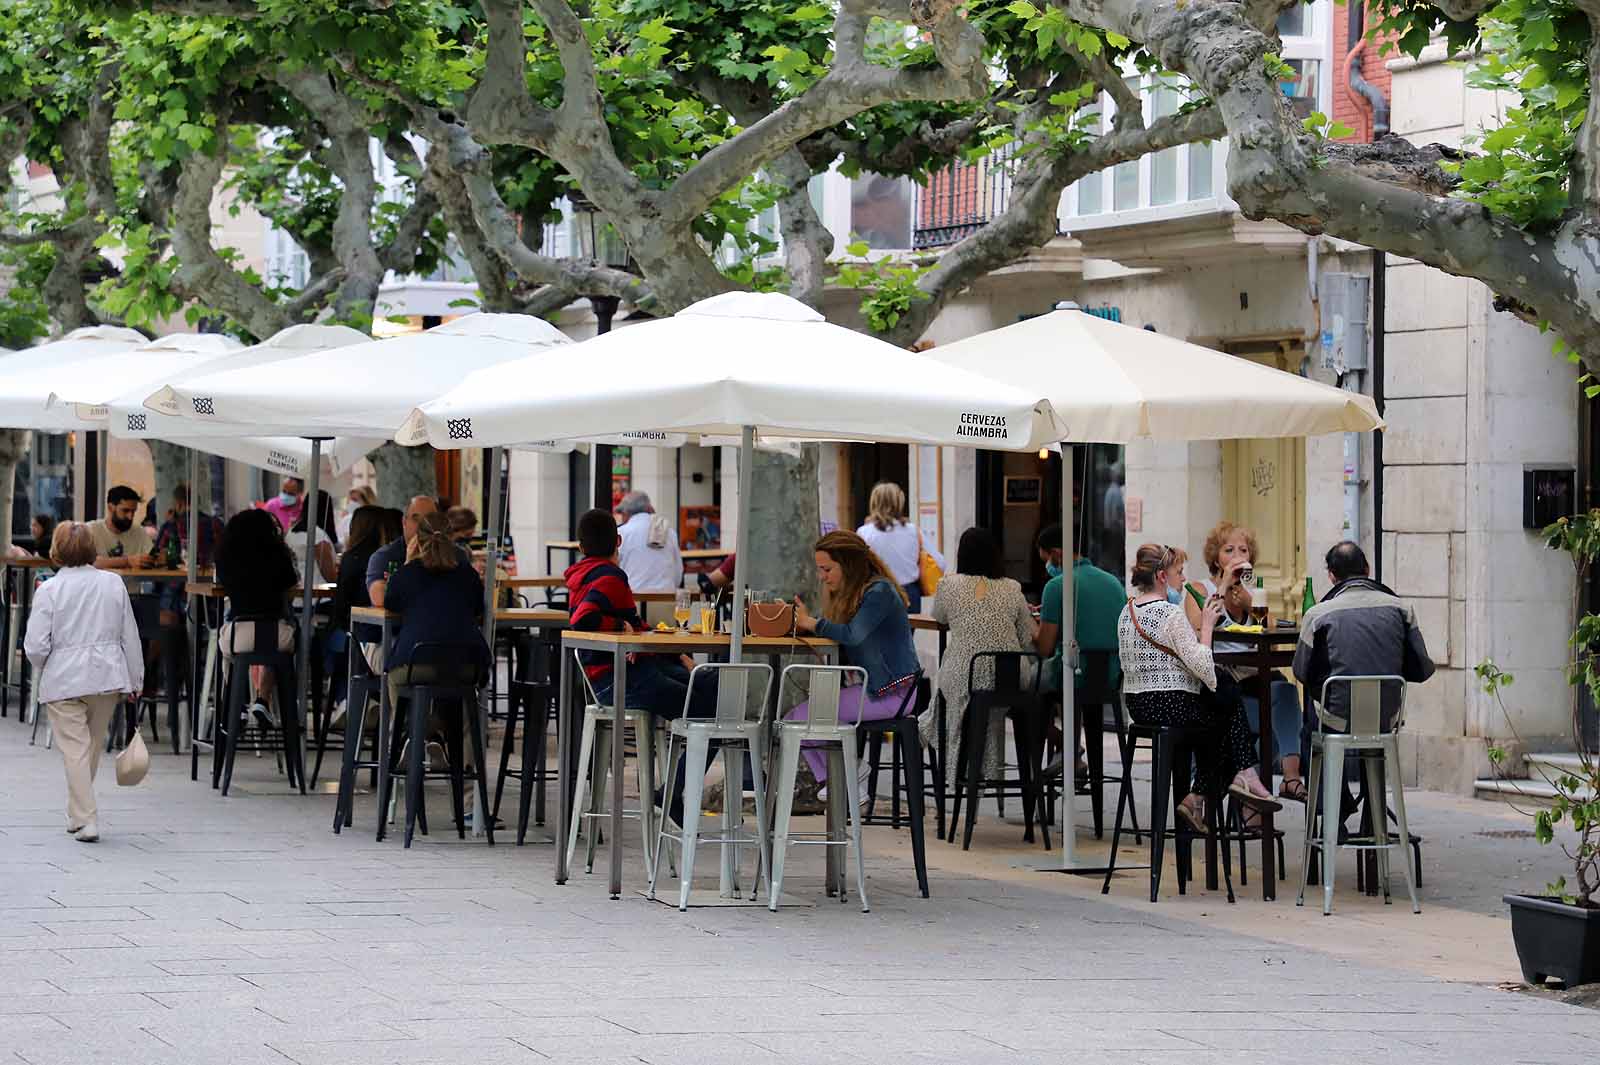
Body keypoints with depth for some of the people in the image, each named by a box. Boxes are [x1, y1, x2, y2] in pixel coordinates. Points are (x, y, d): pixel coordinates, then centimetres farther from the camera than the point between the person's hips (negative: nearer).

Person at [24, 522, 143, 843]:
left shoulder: (50, 590, -9)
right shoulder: (113, 584, 1)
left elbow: (36, 645, -11)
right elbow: (130, 637, 6)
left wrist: (42, 672, 9)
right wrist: (134, 680, 14)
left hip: (64, 681, -4)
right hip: (107, 678, 4)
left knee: (75, 750, -1)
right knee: (93, 747, 18)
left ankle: (85, 820, -9)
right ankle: (78, 813, 31)